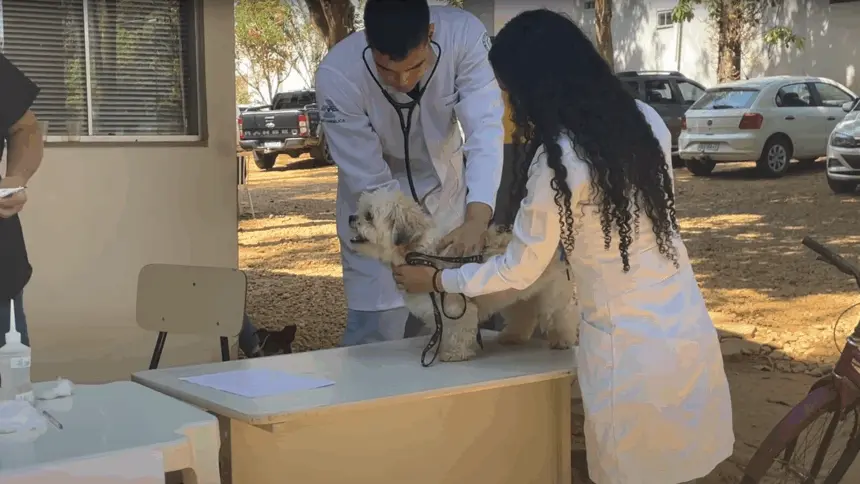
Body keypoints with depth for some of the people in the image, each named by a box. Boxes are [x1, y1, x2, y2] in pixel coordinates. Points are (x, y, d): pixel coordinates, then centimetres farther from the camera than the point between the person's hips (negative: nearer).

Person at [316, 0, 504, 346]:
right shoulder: (337, 76, -31)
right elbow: (371, 182, -25)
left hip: (446, 189, 3)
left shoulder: (464, 34, -29)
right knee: (376, 330, -5)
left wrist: (476, 218, -47)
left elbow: (486, 129, -33)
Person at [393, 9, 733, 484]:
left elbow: (519, 271, -8)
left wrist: (435, 279, 5)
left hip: (630, 346, -6)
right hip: (688, 327, 6)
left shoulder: (556, 161, -19)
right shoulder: (647, 120, -1)